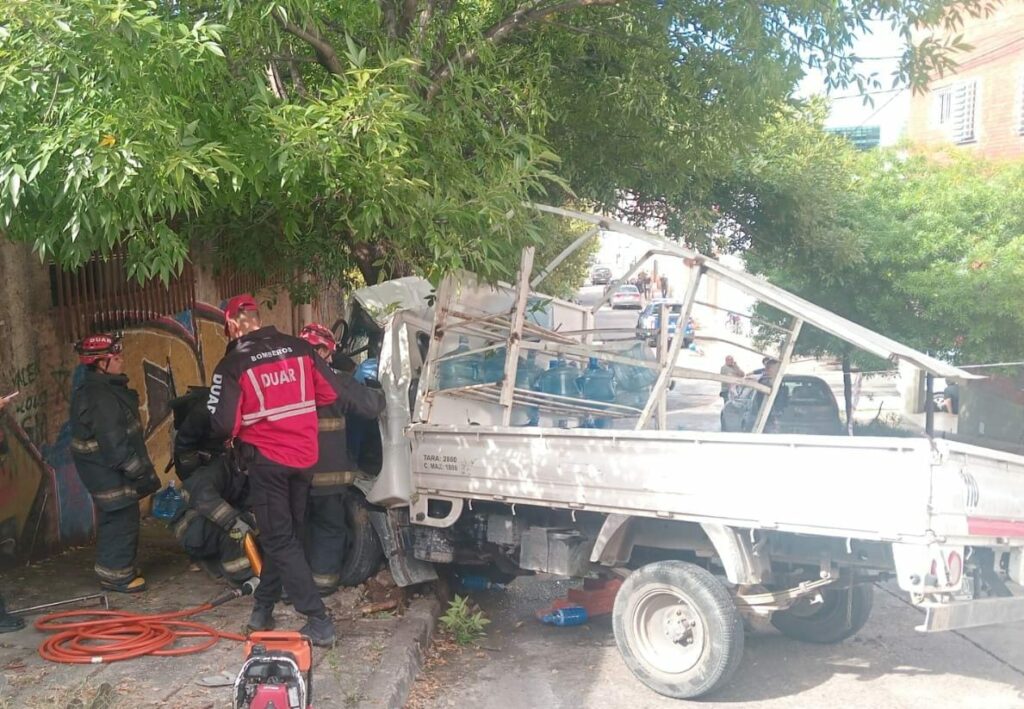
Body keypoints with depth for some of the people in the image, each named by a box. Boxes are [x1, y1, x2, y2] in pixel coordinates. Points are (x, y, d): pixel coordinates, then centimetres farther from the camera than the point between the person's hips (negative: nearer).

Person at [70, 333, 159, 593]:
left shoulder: (103, 389, 9)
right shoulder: (100, 399, -24)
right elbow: (115, 447, -26)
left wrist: (140, 468, 19)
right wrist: (142, 472, -20)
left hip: (107, 469, 10)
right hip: (109, 472, -10)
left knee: (114, 521, 19)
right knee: (121, 521, -2)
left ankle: (116, 568, 31)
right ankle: (116, 575, 8)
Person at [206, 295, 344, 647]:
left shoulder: (232, 366, -13)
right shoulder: (300, 348, -1)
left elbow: (223, 424, -15)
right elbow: (330, 393, 5)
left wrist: (238, 430, 8)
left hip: (266, 460, -5)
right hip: (303, 456, 5)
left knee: (280, 541, 1)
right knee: (285, 534, 17)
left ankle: (318, 621, -4)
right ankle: (263, 609, 30)